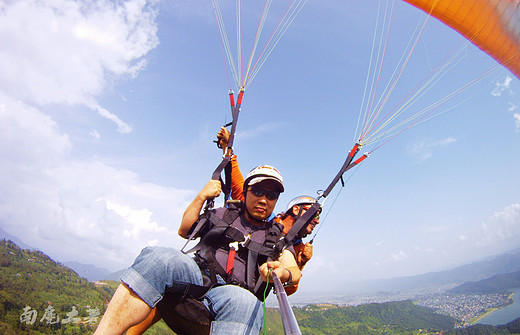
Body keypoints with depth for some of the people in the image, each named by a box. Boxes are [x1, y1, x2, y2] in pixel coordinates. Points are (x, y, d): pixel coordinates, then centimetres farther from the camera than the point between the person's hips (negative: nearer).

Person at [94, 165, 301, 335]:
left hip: (237, 292, -1)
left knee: (245, 303, -39)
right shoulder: (221, 215, 24)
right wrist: (202, 196, 11)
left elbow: (294, 271, 4)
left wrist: (283, 273, -22)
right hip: (196, 275, 2)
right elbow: (184, 231, 21)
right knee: (159, 257, -30)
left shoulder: (278, 236, 19)